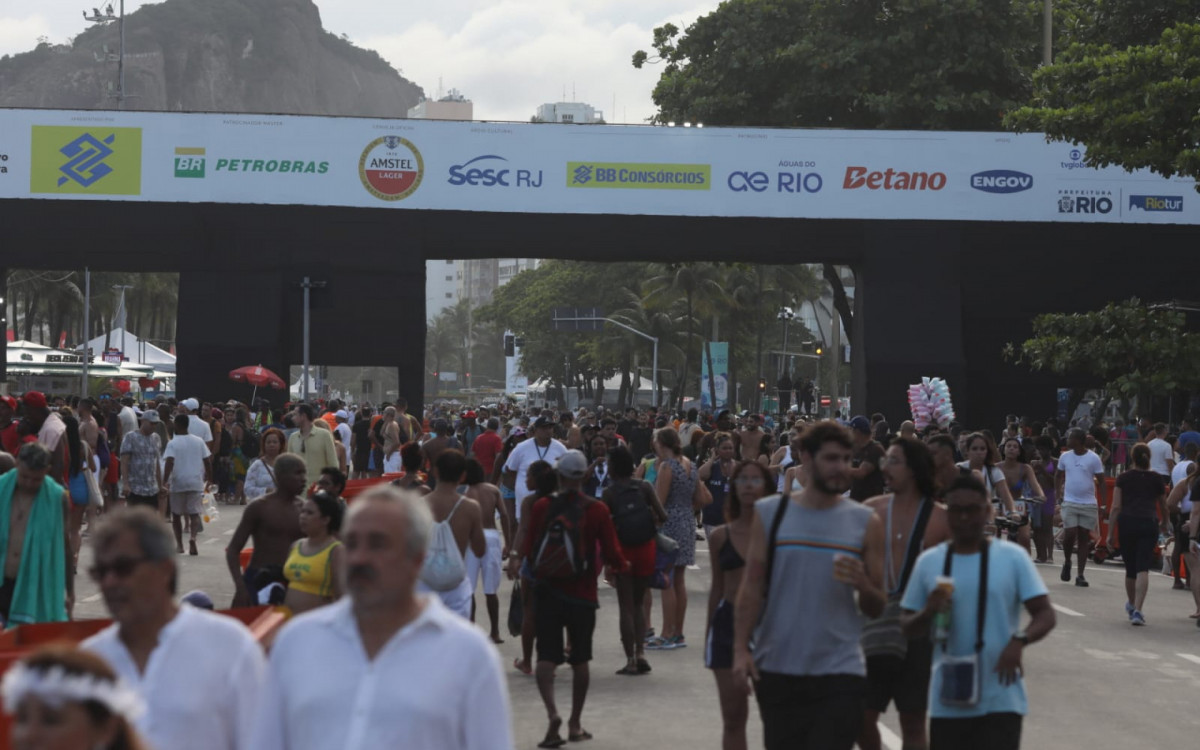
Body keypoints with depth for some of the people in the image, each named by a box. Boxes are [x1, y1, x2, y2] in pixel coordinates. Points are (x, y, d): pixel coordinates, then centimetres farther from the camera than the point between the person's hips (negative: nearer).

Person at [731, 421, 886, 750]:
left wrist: (862, 584, -16)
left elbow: (877, 609, 5)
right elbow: (751, 587, 3)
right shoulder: (770, 513, 4)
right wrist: (740, 648, -6)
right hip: (777, 669, 1)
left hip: (840, 670, -1)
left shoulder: (865, 522, 3)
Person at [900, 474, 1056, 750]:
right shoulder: (929, 561, 5)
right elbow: (909, 628, 9)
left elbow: (1045, 614, -4)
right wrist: (929, 612, -13)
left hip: (1000, 701, -3)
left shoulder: (1012, 557, -1)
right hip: (947, 703, 3)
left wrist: (1020, 640, -24)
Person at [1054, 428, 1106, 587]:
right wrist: (1058, 494, 7)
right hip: (1069, 502, 1)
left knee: (1084, 538, 2)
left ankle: (1080, 575, 7)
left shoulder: (1093, 458, -4)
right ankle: (1067, 562, 18)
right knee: (1070, 535, -11)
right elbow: (1058, 475, 18)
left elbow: (1101, 481, 0)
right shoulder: (1065, 457, 4)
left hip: (1089, 504, -1)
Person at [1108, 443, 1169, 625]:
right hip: (1149, 524, -1)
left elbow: (1115, 507, 2)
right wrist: (1164, 524, 41)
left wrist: (1111, 533, 4)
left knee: (1130, 568, 15)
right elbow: (1163, 506, 22)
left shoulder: (1123, 478, 9)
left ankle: (1131, 605, 35)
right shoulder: (1157, 479, 10)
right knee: (1143, 569, -7)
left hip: (1126, 523, 1)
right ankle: (1137, 610, -19)